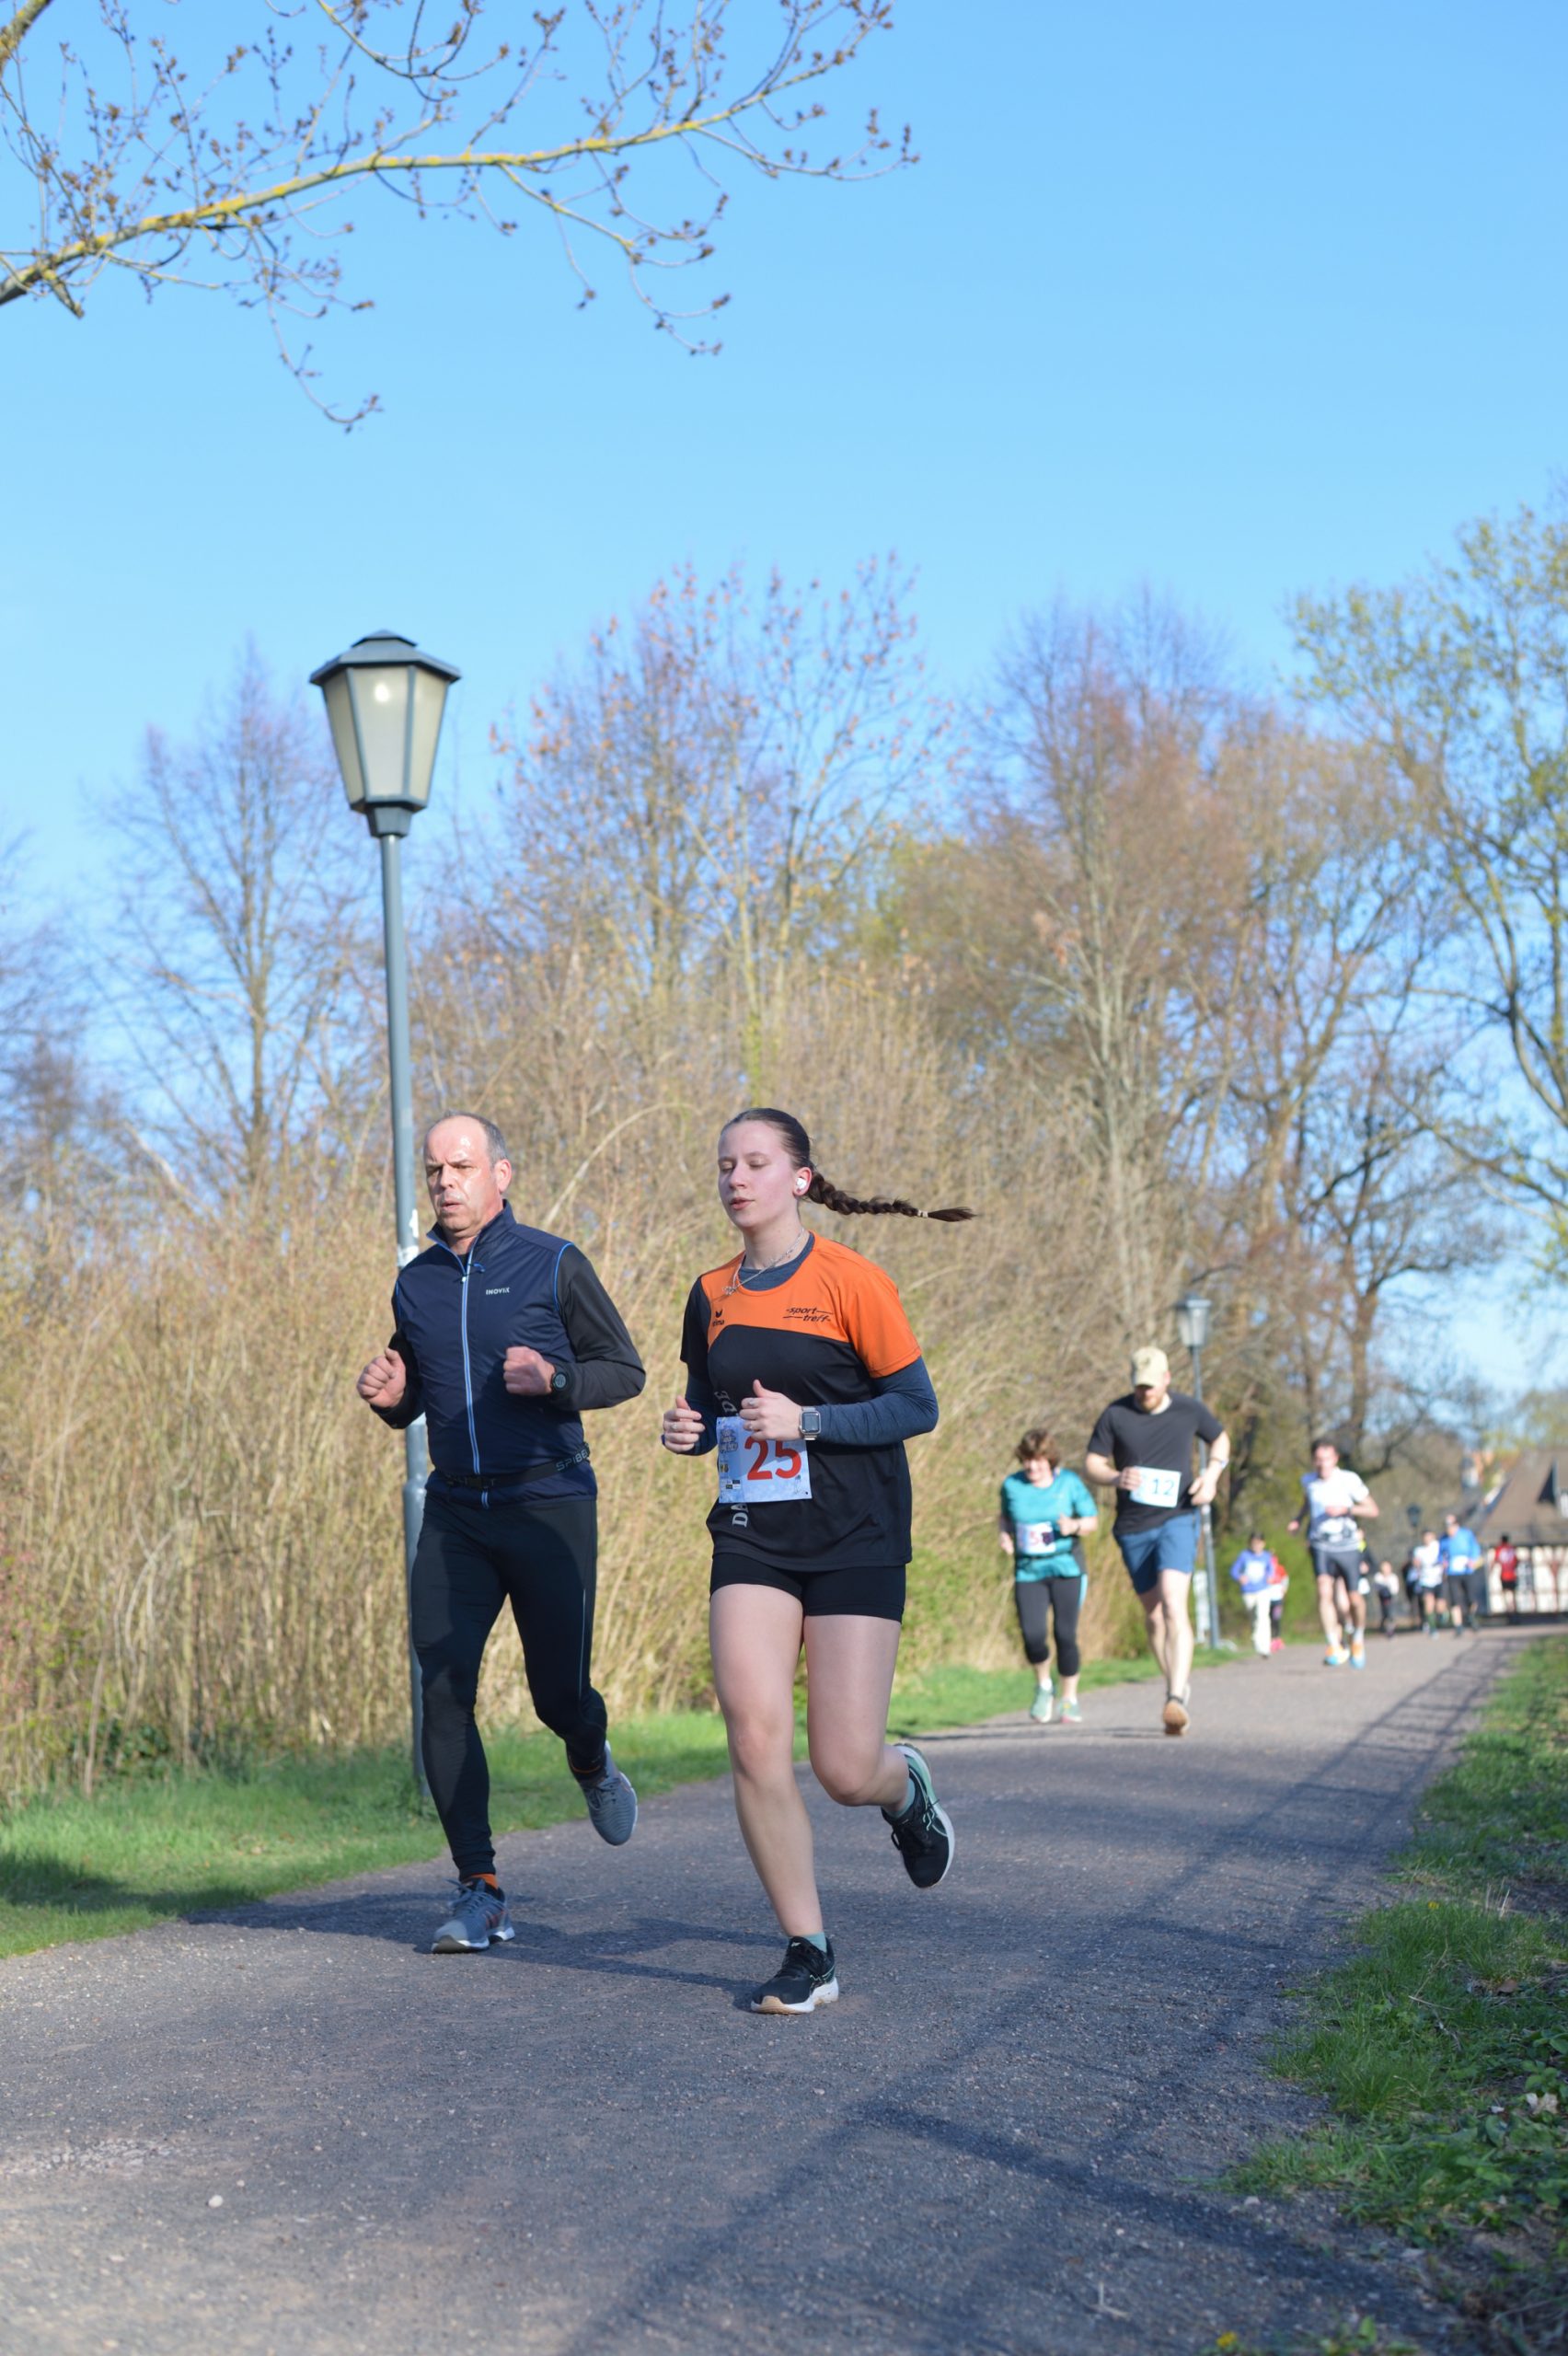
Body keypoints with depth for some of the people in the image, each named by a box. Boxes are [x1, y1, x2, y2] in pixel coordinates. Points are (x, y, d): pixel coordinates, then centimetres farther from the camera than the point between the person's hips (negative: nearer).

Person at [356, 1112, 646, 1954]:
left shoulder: (552, 1265, -3)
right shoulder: (415, 1284, 10)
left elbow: (625, 1370, 0)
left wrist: (554, 1381, -19)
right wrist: (390, 1397, -1)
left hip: (550, 1505, -3)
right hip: (455, 1513, 3)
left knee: (558, 1694, 0)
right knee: (442, 1691, -10)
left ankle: (592, 1765, 39)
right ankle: (480, 1892, -4)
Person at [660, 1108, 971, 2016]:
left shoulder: (851, 1281, -7)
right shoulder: (711, 1295, 9)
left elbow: (917, 1406, -7)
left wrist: (805, 1421, -19)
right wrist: (686, 1429, -2)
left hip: (854, 1540, -4)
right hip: (752, 1540, 4)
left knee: (846, 1770, -6)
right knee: (756, 1744, -11)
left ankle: (905, 1785, 33)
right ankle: (809, 1952, 3)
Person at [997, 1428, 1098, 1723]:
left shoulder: (1069, 1482, -3)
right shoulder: (1012, 1485, 2)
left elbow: (1091, 1519, 4)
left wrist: (1074, 1527, -17)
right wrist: (1005, 1534, -1)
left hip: (1066, 1568, -1)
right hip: (1028, 1571, 1)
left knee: (1065, 1635, -6)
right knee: (1032, 1635, -12)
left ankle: (1069, 1699, 13)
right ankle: (1043, 1687, 19)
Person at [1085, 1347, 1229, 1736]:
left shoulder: (1189, 1410, 1)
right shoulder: (1115, 1415, -2)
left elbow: (1220, 1439, 19)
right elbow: (1092, 1463, 2)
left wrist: (1211, 1475, 1)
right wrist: (1116, 1479, -20)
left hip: (1177, 1519, -2)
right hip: (1133, 1528, 2)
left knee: (1173, 1605, -21)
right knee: (1153, 1614, 11)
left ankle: (1177, 1698, -28)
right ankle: (1180, 1683, 31)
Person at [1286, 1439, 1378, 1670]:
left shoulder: (1349, 1480, -6)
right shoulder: (1308, 1481, 3)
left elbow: (1373, 1511, -1)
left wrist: (1346, 1509, -17)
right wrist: (1298, 1520, 10)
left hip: (1348, 1546, -1)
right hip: (1321, 1545, 1)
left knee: (1353, 1599, 0)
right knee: (1324, 1592, -21)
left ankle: (1358, 1638, 30)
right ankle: (1335, 1647, -23)